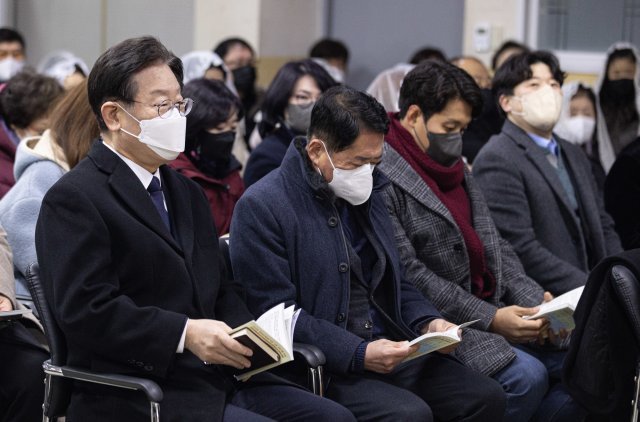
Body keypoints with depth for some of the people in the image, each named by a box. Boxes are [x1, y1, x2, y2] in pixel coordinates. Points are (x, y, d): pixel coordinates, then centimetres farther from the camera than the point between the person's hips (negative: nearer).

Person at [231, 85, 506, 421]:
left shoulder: (366, 195, 16)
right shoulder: (261, 207, -9)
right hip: (319, 370, -8)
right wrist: (358, 354, -22)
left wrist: (428, 322, 4)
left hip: (389, 352, 8)